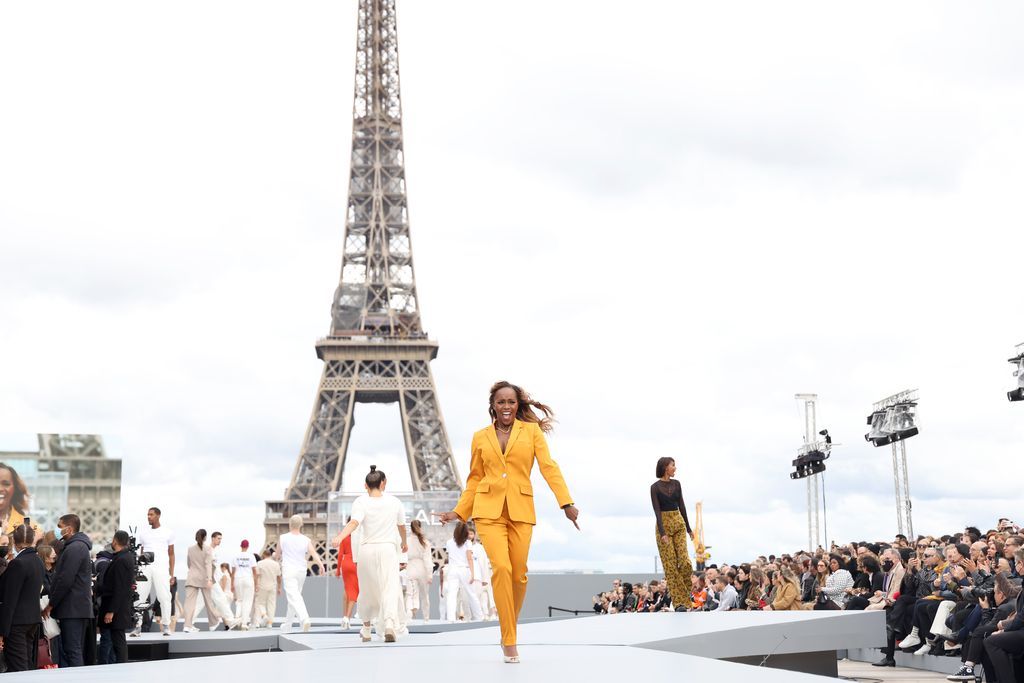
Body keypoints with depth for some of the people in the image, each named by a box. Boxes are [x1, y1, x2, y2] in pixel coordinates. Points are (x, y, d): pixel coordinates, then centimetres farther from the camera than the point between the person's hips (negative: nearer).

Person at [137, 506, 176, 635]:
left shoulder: (168, 533, 9)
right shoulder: (143, 533, 15)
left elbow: (171, 554, 9)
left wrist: (172, 574, 2)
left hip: (161, 569, -2)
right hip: (145, 569, 2)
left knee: (164, 597, -6)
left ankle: (166, 626, 0)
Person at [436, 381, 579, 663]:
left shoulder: (532, 430, 7)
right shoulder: (480, 437, 12)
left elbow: (548, 467, -2)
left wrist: (566, 502, -13)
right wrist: (458, 512, 11)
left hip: (520, 511, 0)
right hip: (489, 510, 0)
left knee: (518, 574, 2)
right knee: (501, 568, -16)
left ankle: (509, 627, 29)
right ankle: (509, 641, -9)